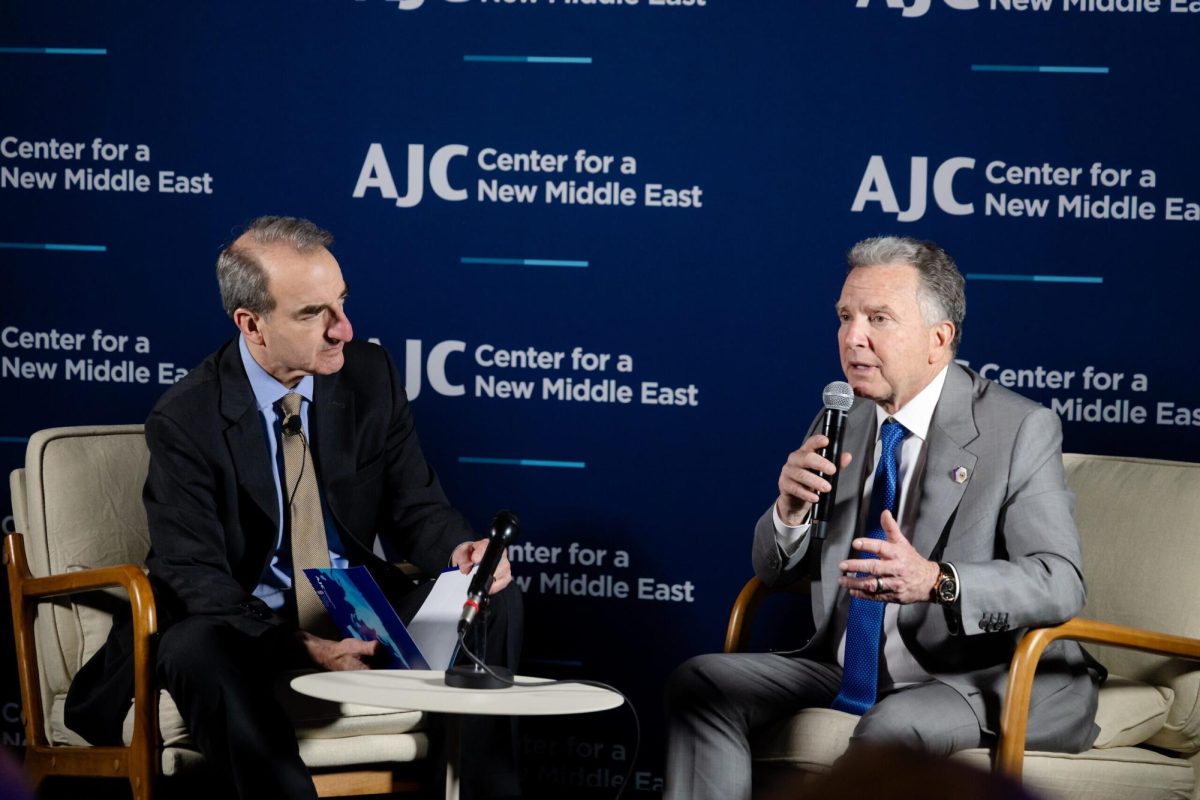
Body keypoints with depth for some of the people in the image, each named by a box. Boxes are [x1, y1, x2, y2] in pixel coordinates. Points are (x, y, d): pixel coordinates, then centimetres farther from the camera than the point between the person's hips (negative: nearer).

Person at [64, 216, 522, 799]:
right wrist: (300, 647, -32)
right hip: (250, 623, -4)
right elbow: (197, 576, -17)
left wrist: (460, 552, -22)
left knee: (496, 601, -16)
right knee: (200, 652, -38)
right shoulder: (184, 419, -13)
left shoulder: (370, 376, -2)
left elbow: (417, 508, 3)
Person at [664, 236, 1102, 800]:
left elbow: (1059, 584, -20)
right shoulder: (841, 425, 9)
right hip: (846, 671, 7)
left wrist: (935, 581, -37)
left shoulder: (1021, 429, -10)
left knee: (891, 727, -36)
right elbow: (774, 574, 15)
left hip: (981, 677, -7)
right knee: (700, 683, -8)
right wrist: (790, 511, -9)